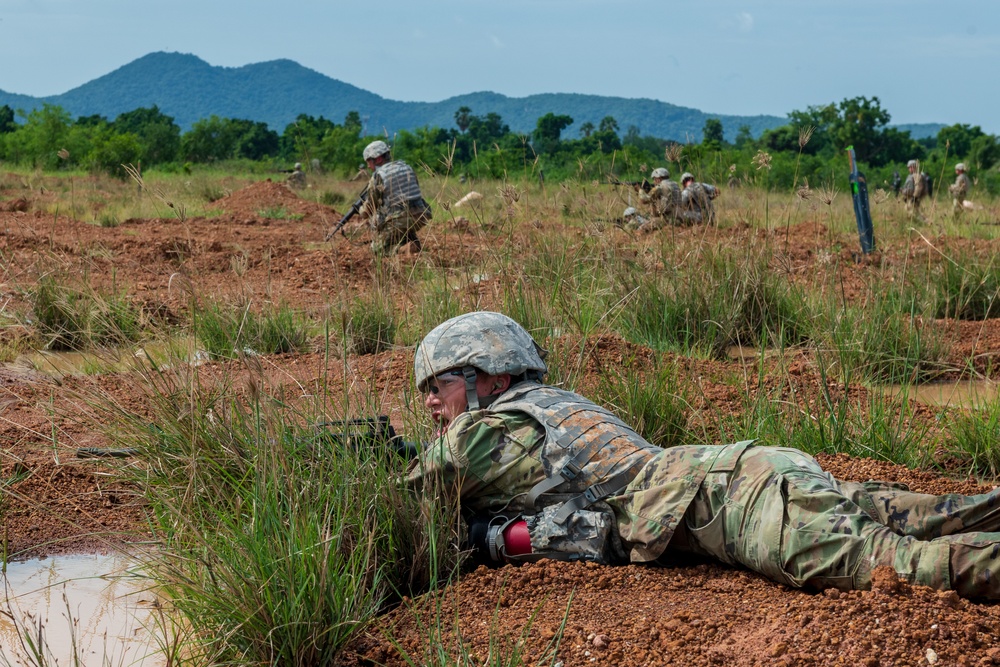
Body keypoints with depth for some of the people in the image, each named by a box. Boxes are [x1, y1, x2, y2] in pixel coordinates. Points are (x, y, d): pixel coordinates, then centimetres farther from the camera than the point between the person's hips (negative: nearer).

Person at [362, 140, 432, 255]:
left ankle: (394, 247, -13)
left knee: (378, 249, 16)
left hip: (396, 222, -5)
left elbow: (371, 206, 4)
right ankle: (413, 240, 15)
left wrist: (362, 210, 29)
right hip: (420, 218, 5)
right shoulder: (407, 168, 10)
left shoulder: (377, 177, -6)